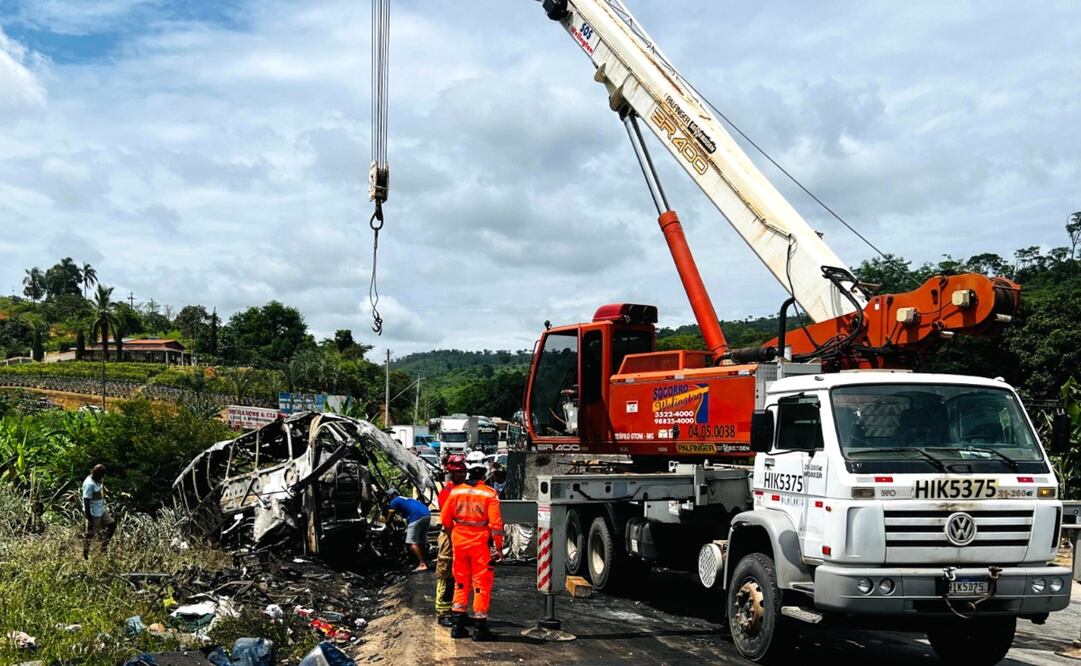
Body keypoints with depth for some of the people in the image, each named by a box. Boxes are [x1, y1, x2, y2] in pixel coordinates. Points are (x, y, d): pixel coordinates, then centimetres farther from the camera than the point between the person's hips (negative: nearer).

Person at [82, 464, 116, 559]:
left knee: (112, 524, 16)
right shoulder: (89, 484, -26)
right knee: (90, 534, 6)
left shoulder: (97, 480, 1)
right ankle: (85, 556, 24)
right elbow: (86, 503, -24)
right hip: (93, 514, -9)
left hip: (101, 511, 9)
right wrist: (89, 520, -22)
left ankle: (104, 548, 30)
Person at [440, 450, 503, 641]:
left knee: (461, 582, 16)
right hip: (480, 544, -4)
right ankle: (480, 627, 5)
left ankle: (458, 625, 19)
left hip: (459, 543, 4)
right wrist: (498, 548, -7)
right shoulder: (489, 494, -11)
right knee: (481, 584, 4)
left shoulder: (455, 492, -1)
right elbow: (496, 524, -13)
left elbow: (445, 518, 5)